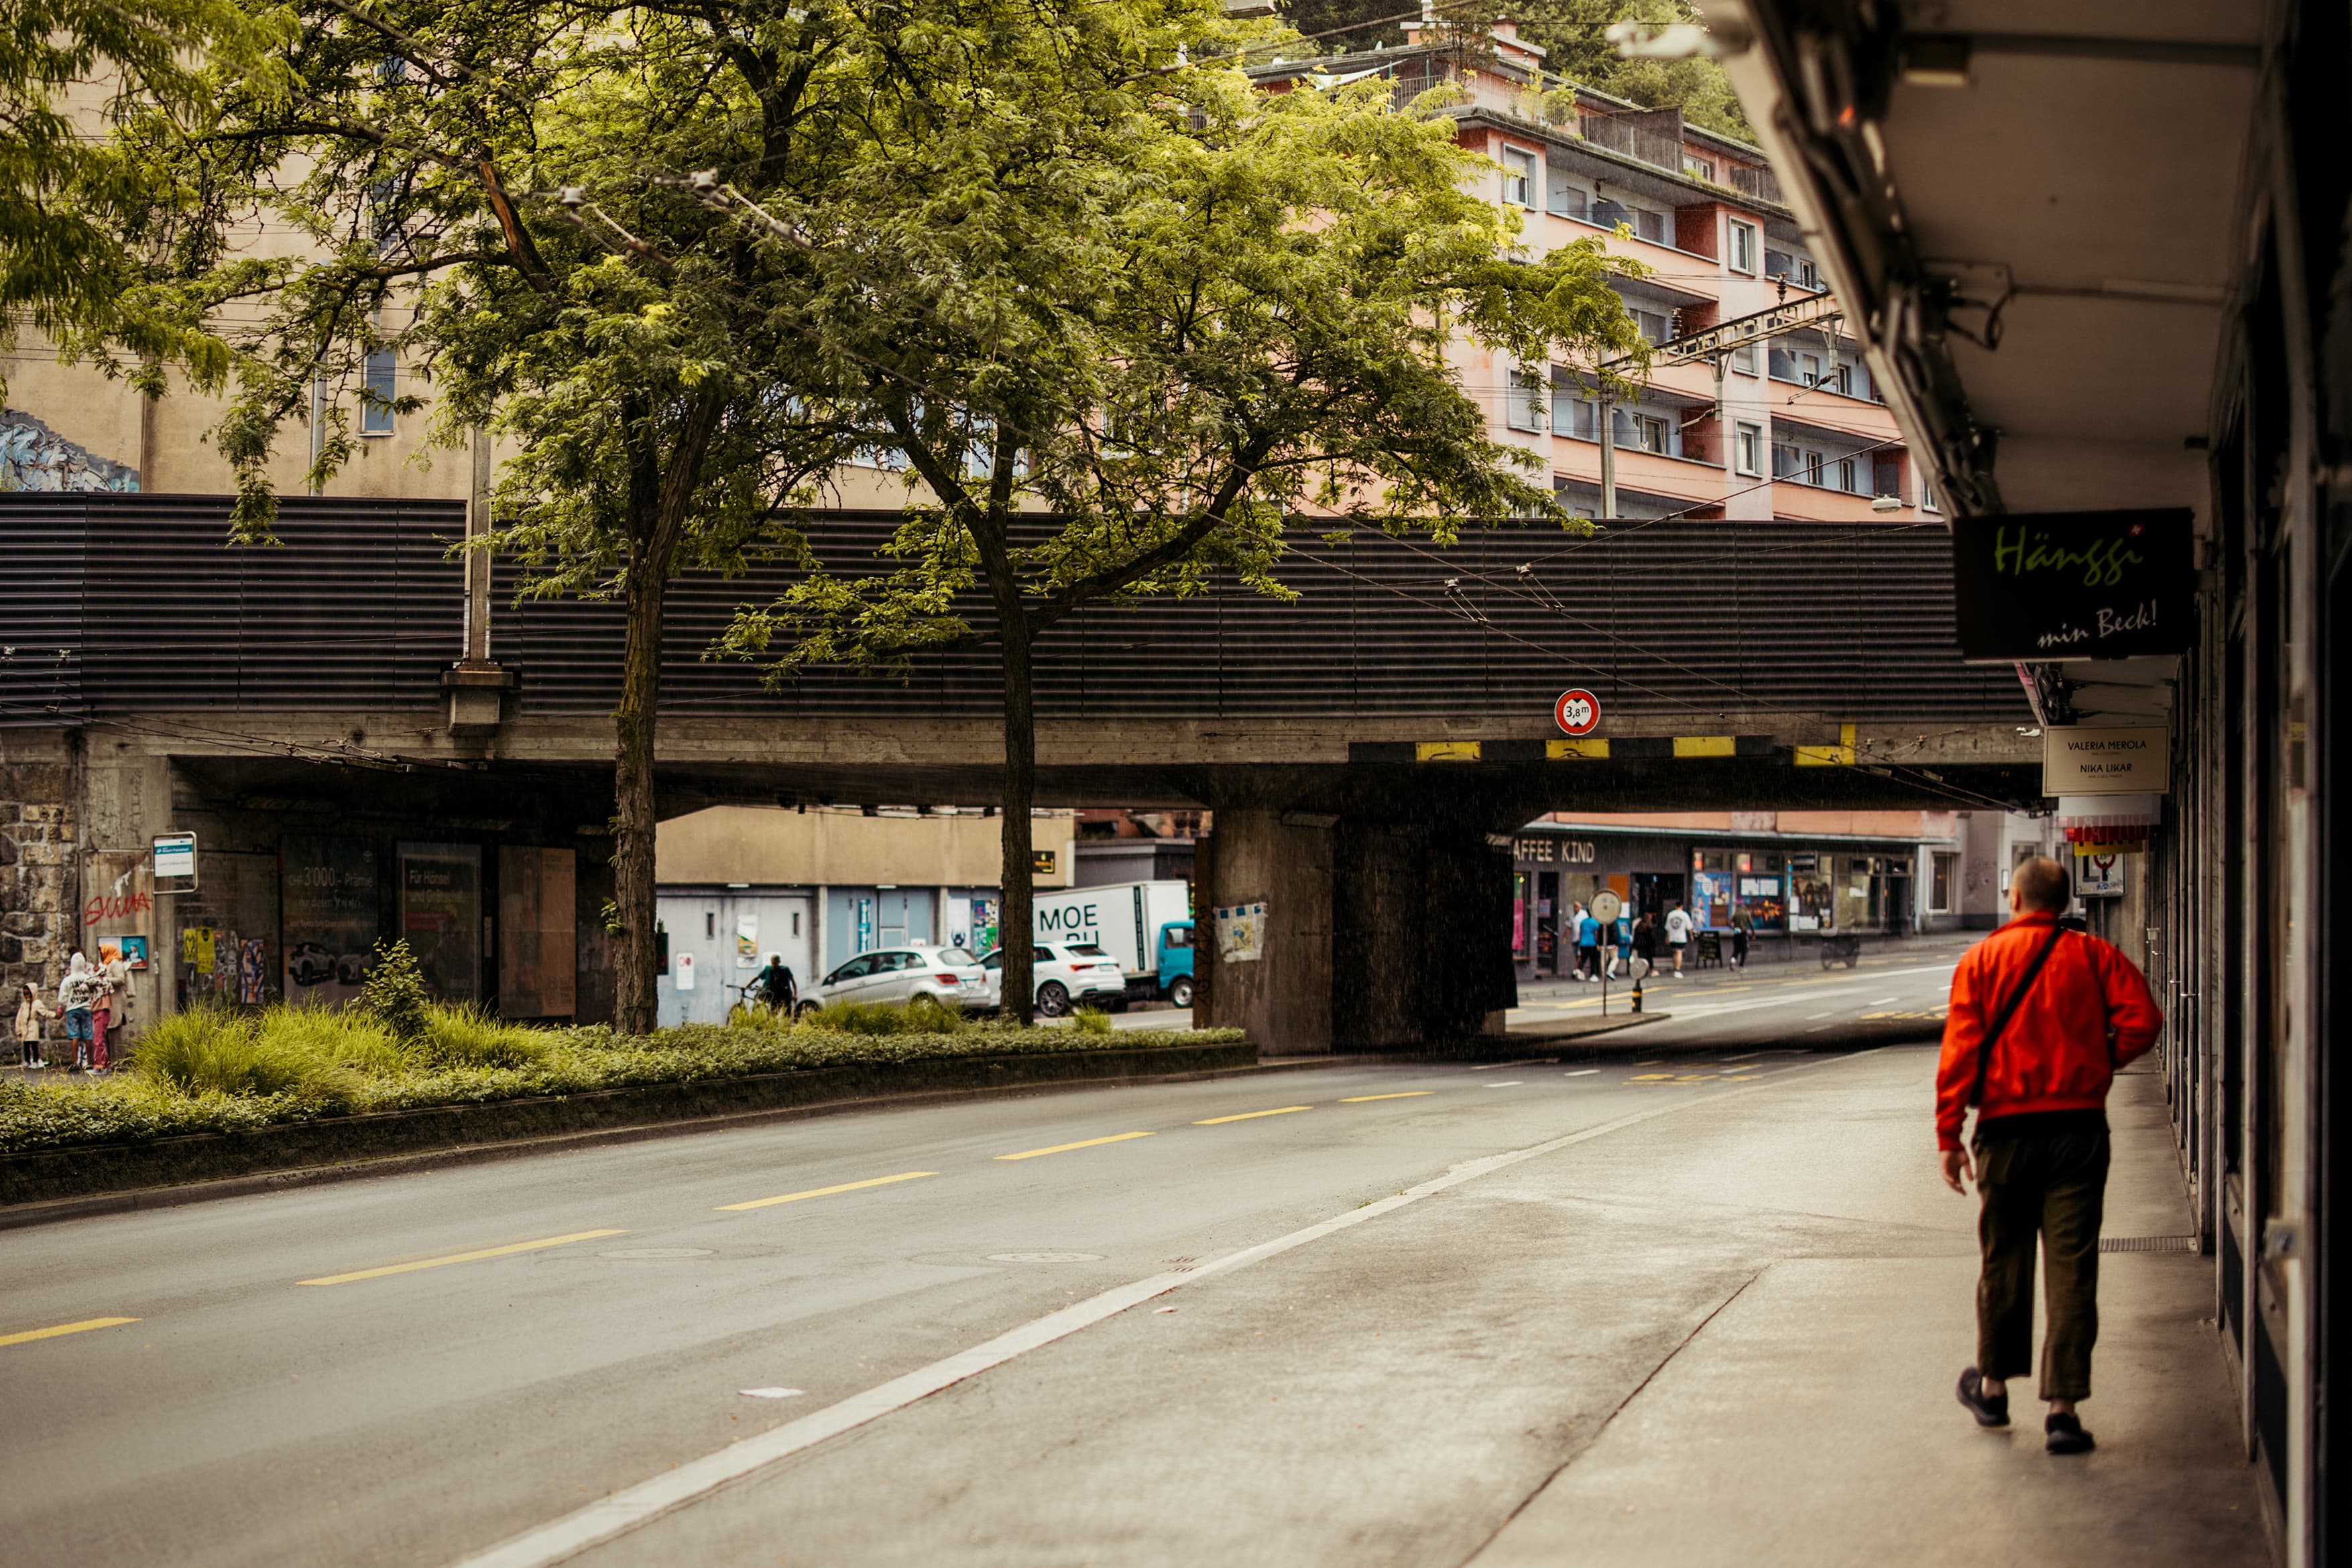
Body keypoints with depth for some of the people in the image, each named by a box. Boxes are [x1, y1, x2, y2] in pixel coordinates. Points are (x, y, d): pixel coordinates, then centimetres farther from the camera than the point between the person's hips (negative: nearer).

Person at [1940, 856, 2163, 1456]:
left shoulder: (1981, 961, 1)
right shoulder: (2093, 956, 3)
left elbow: (1959, 1052, -5)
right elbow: (2142, 1020, -8)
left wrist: (1949, 1136, -4)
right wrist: (2099, 1063, 10)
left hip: (2007, 1128, 0)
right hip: (2080, 1127, 0)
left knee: (2004, 1261, 15)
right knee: (2071, 1268, -1)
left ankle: (1994, 1385, 30)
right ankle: (2063, 1408, -6)